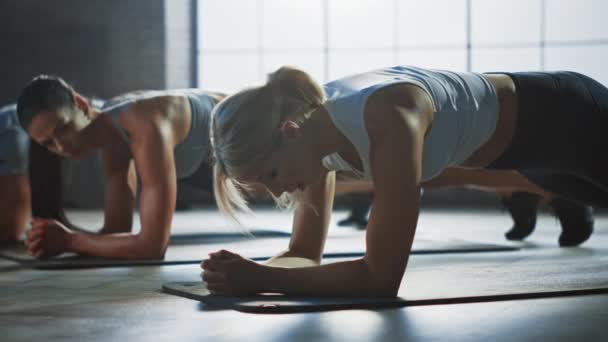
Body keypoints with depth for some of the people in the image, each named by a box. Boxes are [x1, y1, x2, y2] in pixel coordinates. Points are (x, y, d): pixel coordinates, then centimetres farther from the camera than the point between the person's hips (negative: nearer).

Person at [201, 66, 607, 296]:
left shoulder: (388, 120, -46)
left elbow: (382, 278, -43)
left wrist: (261, 279, -44)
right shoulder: (313, 122, -20)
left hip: (565, 116, -7)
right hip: (517, 138, 7)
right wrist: (248, 273, -33)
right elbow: (306, 252, -11)